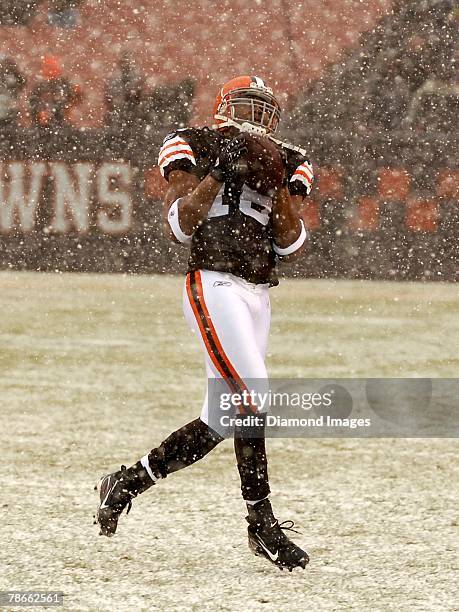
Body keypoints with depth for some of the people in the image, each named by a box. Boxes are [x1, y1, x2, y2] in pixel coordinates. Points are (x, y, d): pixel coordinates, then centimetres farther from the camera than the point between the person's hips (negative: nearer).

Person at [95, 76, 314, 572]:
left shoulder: (282, 164, 17)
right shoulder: (197, 150, 2)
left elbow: (292, 247, 11)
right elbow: (176, 227, -7)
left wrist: (284, 189, -3)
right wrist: (218, 173, -14)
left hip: (258, 295, 7)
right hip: (214, 286, -7)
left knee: (219, 422, 6)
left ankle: (125, 483, 20)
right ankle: (262, 522, -12)